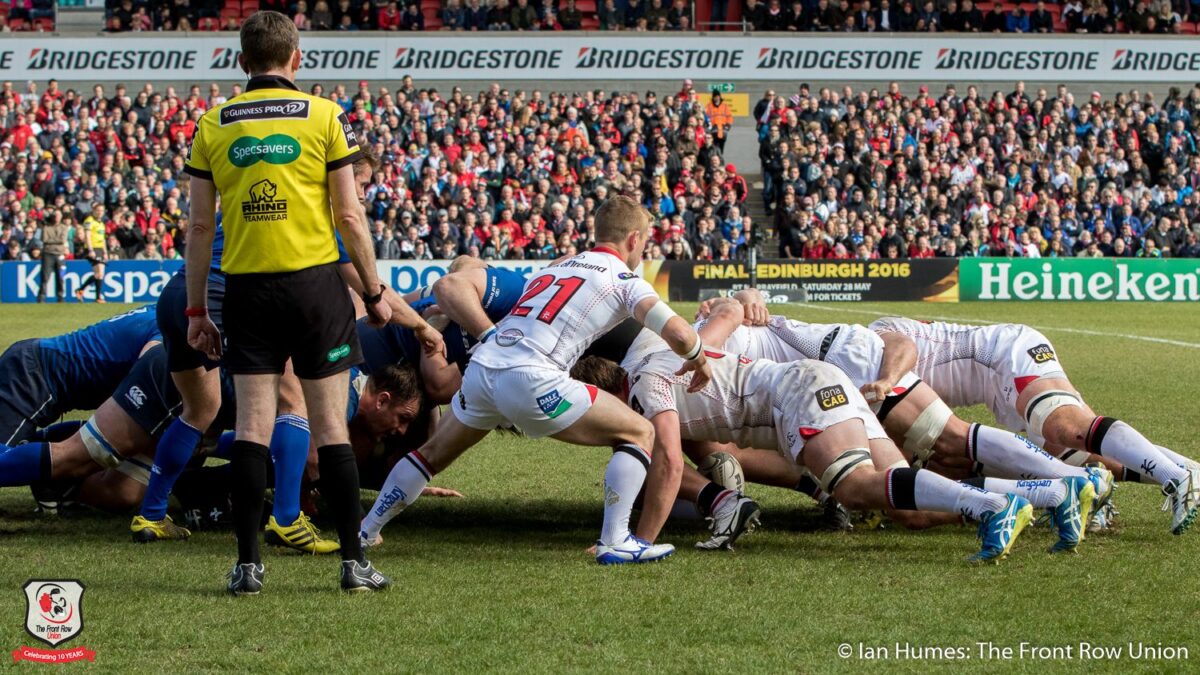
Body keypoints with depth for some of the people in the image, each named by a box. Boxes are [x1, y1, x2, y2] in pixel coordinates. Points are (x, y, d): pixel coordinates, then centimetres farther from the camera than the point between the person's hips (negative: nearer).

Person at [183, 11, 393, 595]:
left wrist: (196, 310, 10)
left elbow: (199, 225, 4)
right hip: (315, 283, -1)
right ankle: (353, 561, 4)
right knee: (330, 425, 3)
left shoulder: (213, 126, 4)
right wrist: (374, 290, 7)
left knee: (253, 425, 3)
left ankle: (247, 563, -1)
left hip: (247, 287, 2)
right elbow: (348, 214, -3)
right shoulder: (323, 117, -1)